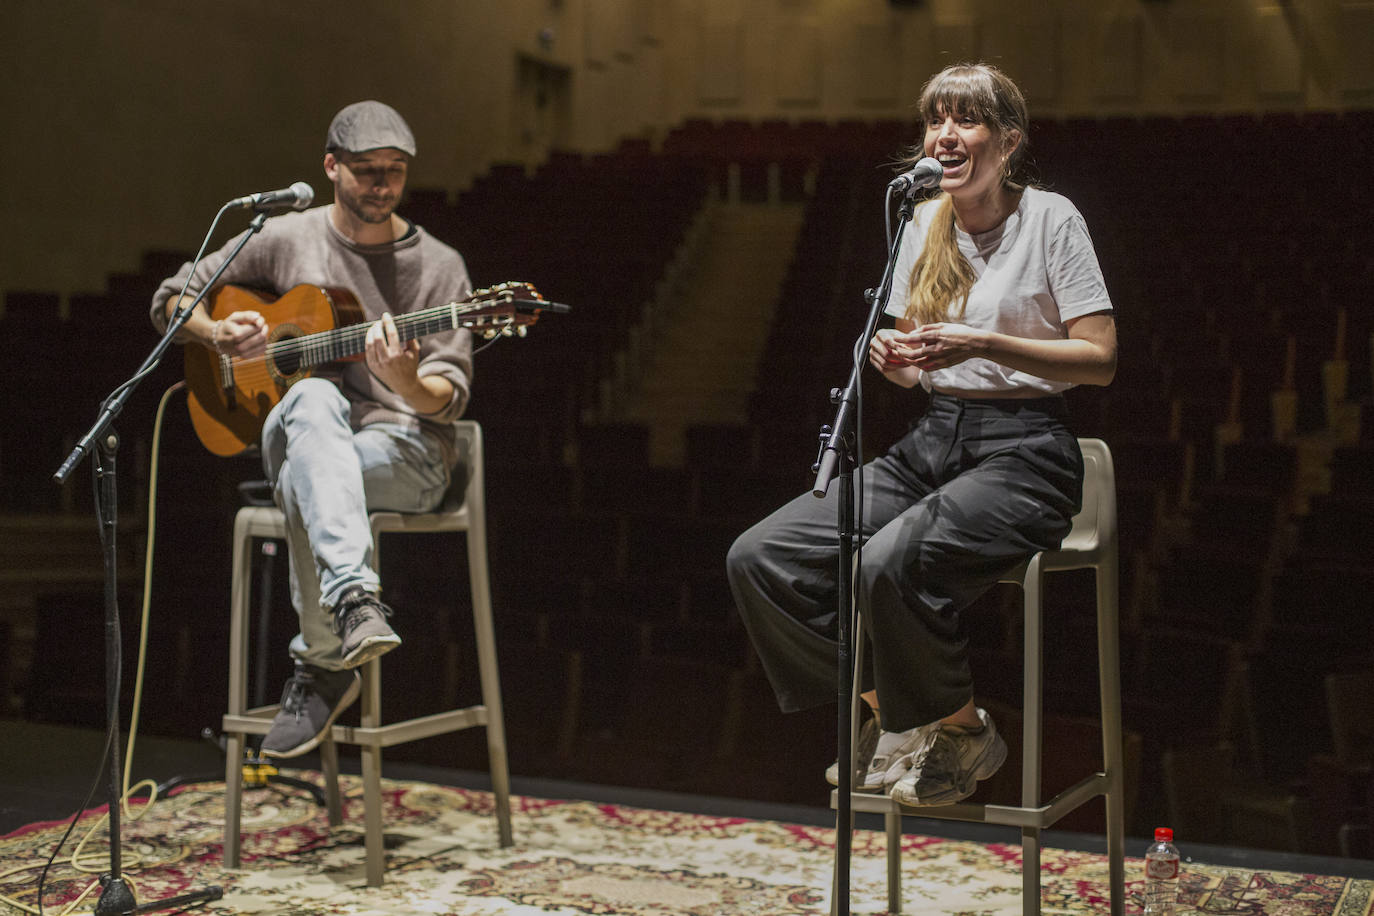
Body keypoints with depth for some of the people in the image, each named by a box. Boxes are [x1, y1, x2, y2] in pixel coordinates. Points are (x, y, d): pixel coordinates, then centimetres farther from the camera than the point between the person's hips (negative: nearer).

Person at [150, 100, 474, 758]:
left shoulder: (439, 267, 3)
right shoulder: (285, 240, 7)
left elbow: (449, 398, -2)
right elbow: (170, 301, 13)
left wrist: (407, 381, -26)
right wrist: (219, 334, -9)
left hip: (406, 450, -1)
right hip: (294, 434, 2)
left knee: (305, 483, -36)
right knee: (315, 398, -38)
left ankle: (322, 664, -26)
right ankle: (353, 600, -49)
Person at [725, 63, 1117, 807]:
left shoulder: (1050, 218, -4)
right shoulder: (924, 222, 13)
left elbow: (1100, 359, -9)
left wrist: (984, 344, -20)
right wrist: (891, 355, -6)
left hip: (1022, 452, -6)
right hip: (931, 441, 7)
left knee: (889, 565, -35)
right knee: (759, 558, -12)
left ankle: (966, 733, -6)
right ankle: (889, 715, 5)